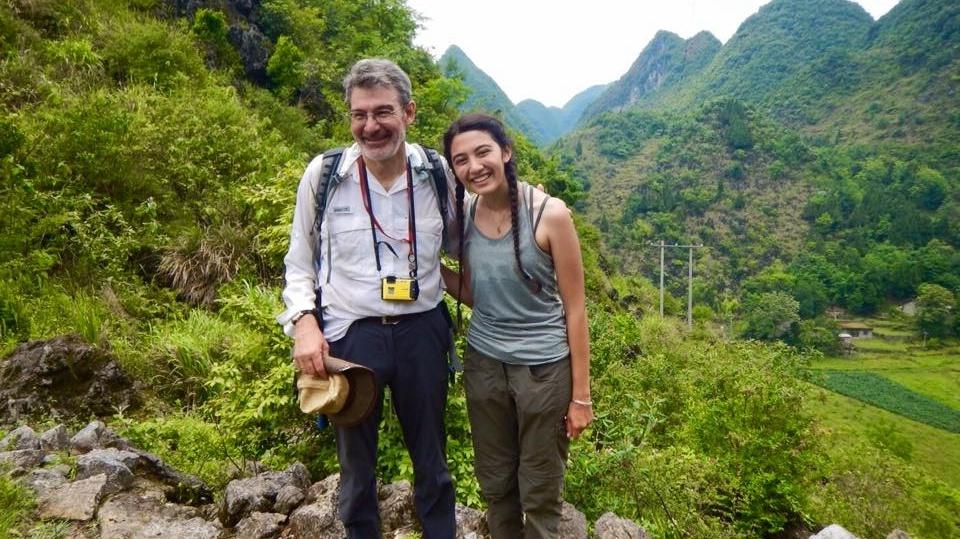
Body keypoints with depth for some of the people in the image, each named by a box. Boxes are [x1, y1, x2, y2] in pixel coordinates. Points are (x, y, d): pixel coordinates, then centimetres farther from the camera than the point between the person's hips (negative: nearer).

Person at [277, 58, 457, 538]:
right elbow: (299, 262, 2)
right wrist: (304, 321, -11)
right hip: (350, 334, -1)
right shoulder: (323, 174, -7)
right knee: (357, 465, 18)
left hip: (422, 331, 1)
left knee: (432, 460, 19)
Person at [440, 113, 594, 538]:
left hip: (544, 368, -4)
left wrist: (581, 395, -9)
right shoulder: (463, 216, -2)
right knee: (495, 485, 20)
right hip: (483, 364, 4)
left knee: (539, 494, 13)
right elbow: (473, 294, 8)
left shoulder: (550, 214, -16)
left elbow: (574, 308, -11)